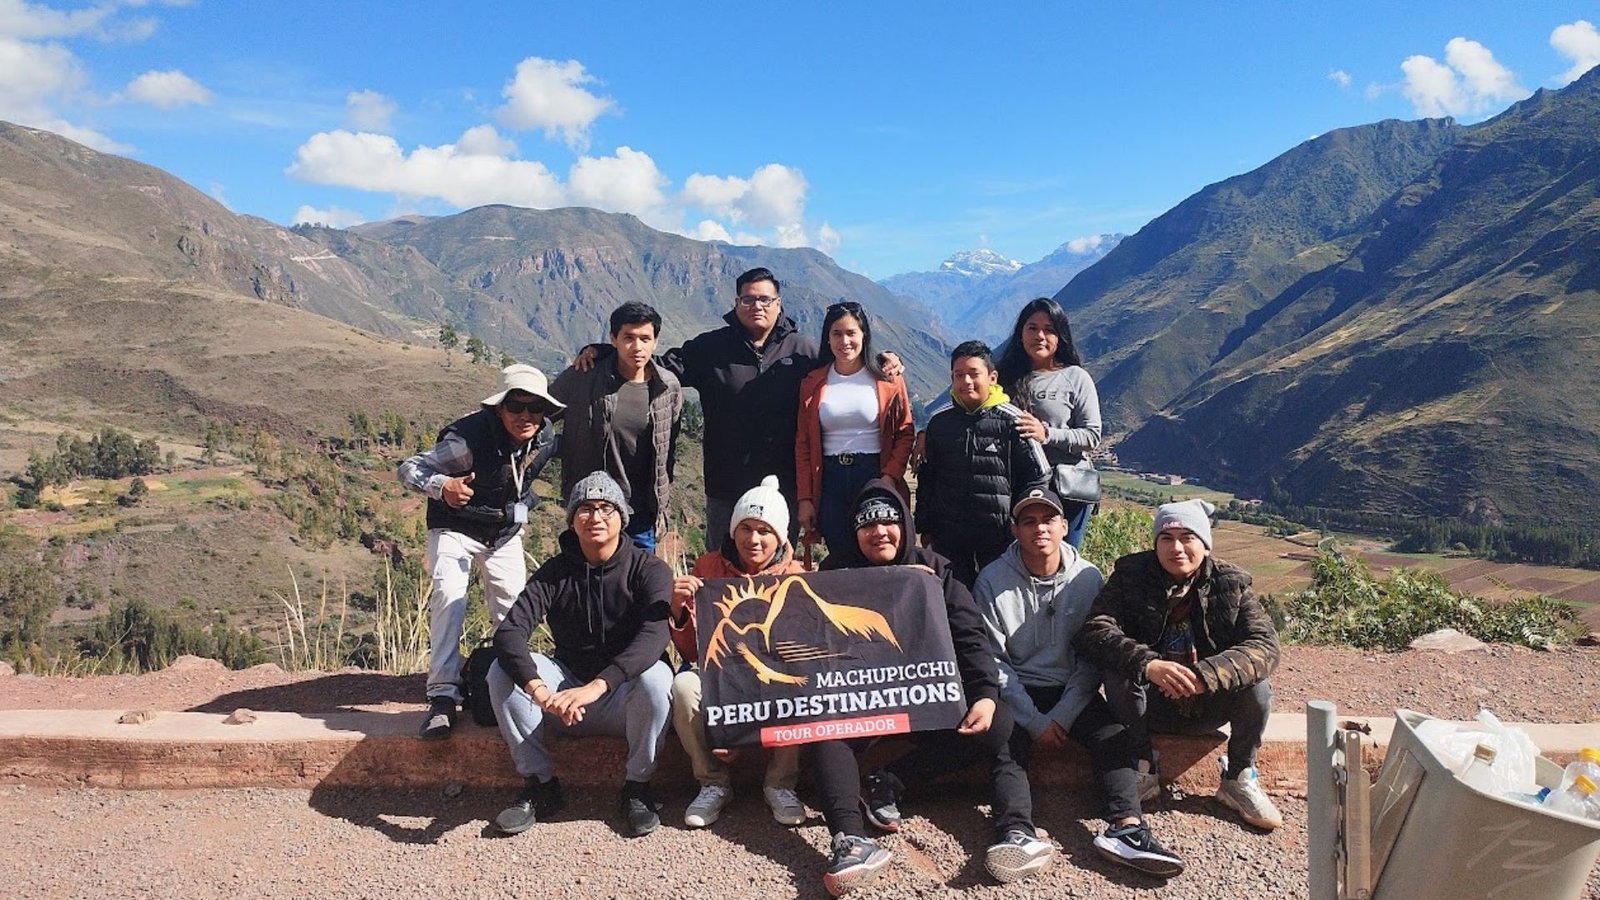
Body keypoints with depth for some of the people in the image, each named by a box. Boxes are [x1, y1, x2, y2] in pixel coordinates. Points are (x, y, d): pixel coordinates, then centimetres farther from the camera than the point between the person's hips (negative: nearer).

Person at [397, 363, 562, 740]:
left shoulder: (545, 436, -14)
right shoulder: (470, 438, -32)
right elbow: (407, 468, -30)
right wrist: (442, 486, -48)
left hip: (506, 532, 5)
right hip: (456, 528, -5)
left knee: (514, 608, 5)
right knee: (448, 598, -24)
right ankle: (443, 698, -21)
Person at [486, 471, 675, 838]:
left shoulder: (648, 569, -10)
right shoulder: (554, 573, -3)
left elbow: (654, 636, -28)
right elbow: (508, 632, -18)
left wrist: (596, 686, -44)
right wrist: (538, 689, -39)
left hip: (623, 697, -2)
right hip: (567, 690, 3)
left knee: (655, 676, -35)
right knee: (502, 671, -20)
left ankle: (637, 787, -12)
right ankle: (539, 785, -7)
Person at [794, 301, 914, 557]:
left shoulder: (887, 380, 1)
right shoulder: (812, 383, 7)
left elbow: (905, 433, 1)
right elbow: (803, 444, 7)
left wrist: (890, 477, -13)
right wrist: (805, 499, 1)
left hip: (874, 476, -2)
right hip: (829, 481, 2)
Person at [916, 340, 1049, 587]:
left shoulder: (1011, 421, -6)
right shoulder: (939, 422, 5)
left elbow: (1037, 478, -2)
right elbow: (926, 478, 14)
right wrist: (925, 529, 13)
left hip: (1000, 536, -3)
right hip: (947, 535, 3)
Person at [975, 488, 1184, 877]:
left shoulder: (1088, 578, -1)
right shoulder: (993, 581, -5)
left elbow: (1092, 658, -1)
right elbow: (993, 661, -7)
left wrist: (1063, 716, -13)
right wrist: (1034, 721, -14)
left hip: (1071, 692, 2)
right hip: (1015, 692, -2)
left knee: (1114, 733, -23)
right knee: (1006, 737, -29)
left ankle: (1124, 826, -38)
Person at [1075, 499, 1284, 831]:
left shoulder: (1231, 584, -5)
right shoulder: (1130, 575, -9)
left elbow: (1264, 645, -18)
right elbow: (1094, 631, -22)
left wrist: (1205, 675, -36)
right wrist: (1147, 664, -40)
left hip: (1205, 706, 2)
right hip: (1149, 704, -1)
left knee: (1256, 687, -25)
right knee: (1118, 676, -30)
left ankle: (1238, 779, -1)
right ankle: (1144, 766, -7)